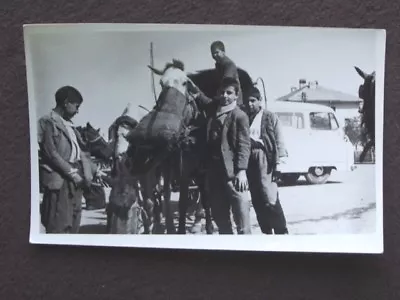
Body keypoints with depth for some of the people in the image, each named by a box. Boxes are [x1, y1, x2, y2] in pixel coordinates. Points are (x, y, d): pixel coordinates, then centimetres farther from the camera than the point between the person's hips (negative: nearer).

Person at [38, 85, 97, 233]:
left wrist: (92, 170, 1)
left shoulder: (69, 125, 20)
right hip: (59, 179, -8)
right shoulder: (48, 122, -5)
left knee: (73, 225, 10)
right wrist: (72, 173, -14)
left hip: (76, 180, 8)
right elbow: (51, 153, -13)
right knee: (59, 227, -8)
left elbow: (82, 150, 16)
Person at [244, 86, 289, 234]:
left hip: (265, 159, -5)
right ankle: (266, 232, 16)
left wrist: (279, 161, -10)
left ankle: (282, 232, -4)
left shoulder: (270, 117, 5)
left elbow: (278, 140, 0)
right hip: (249, 160, 5)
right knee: (257, 201, 7)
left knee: (270, 200, -13)